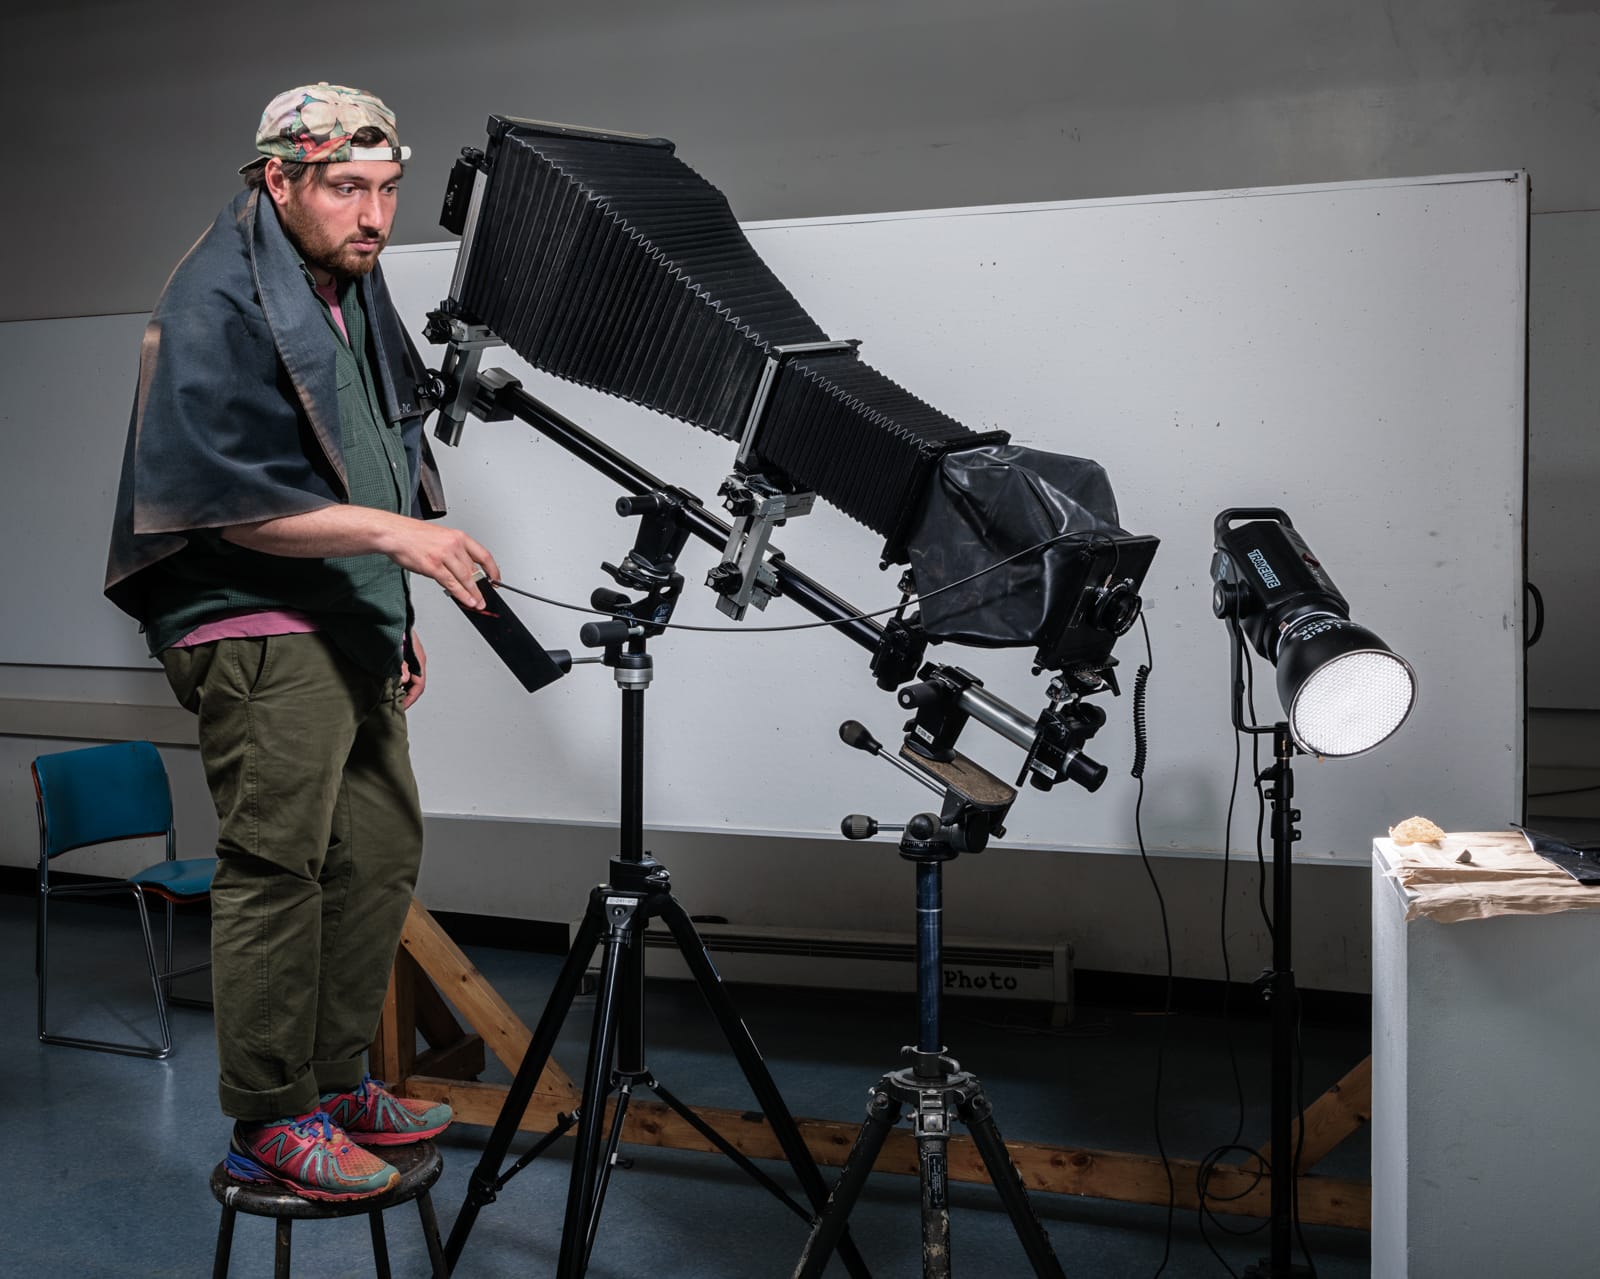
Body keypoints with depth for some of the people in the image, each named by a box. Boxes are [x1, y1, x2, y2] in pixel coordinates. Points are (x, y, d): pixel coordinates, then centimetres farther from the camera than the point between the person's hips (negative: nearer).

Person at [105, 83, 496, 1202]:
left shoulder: (352, 289, 17)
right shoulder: (218, 302, -11)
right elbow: (230, 499, -19)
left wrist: (397, 618, 22)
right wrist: (392, 530, -25)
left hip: (350, 630, 9)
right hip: (259, 635, -9)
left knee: (381, 853, 11)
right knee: (276, 868, -6)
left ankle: (337, 1082, 24)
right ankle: (270, 1123, 6)